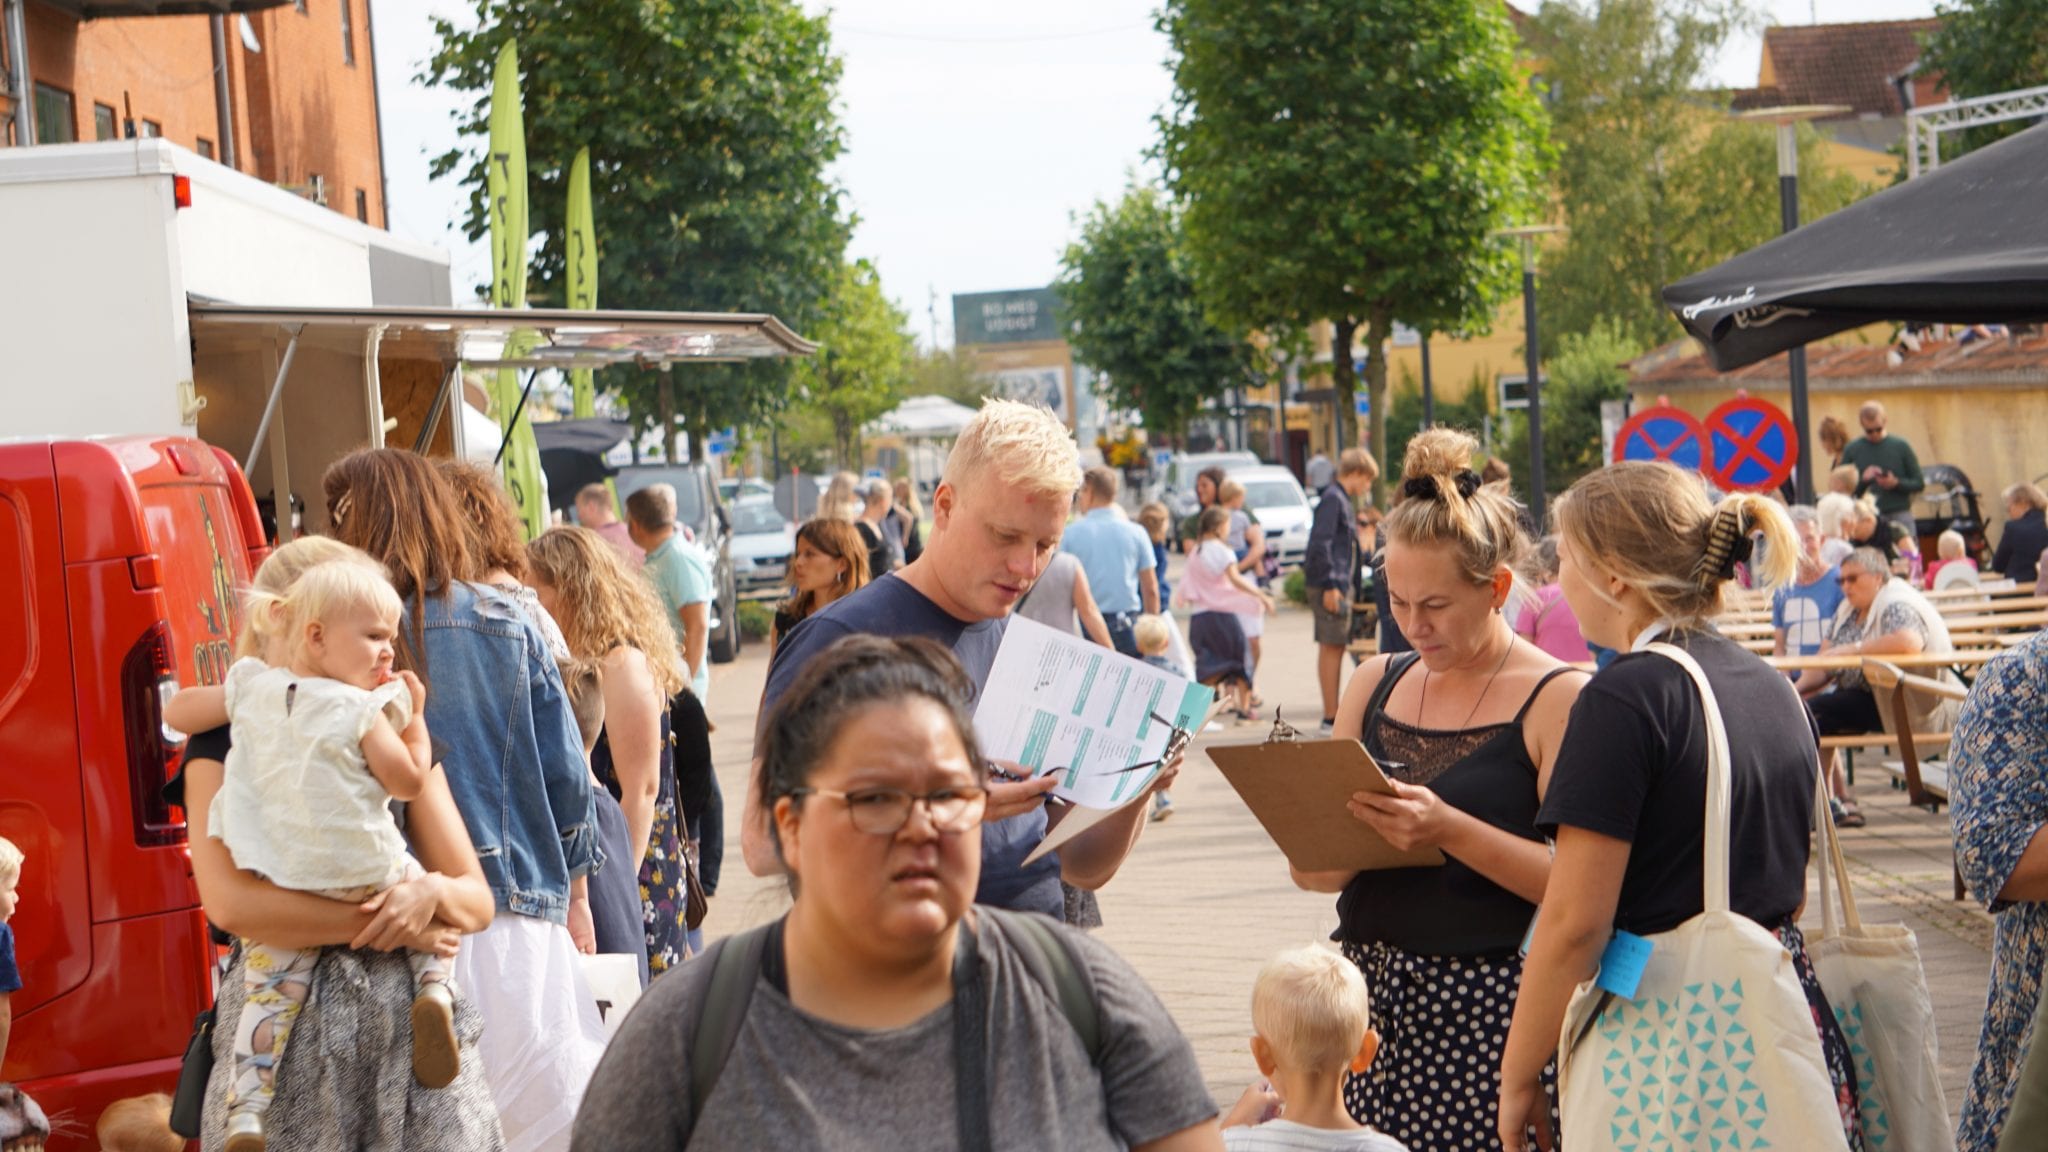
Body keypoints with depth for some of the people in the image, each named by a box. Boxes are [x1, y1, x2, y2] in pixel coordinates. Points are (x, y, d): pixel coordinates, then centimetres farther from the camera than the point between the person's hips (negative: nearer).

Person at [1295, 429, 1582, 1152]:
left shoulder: (1559, 698, -3)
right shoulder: (1376, 684, 13)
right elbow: (1314, 871, 14)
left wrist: (1450, 830, -21)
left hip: (1487, 1006, -4)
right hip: (1367, 990, 4)